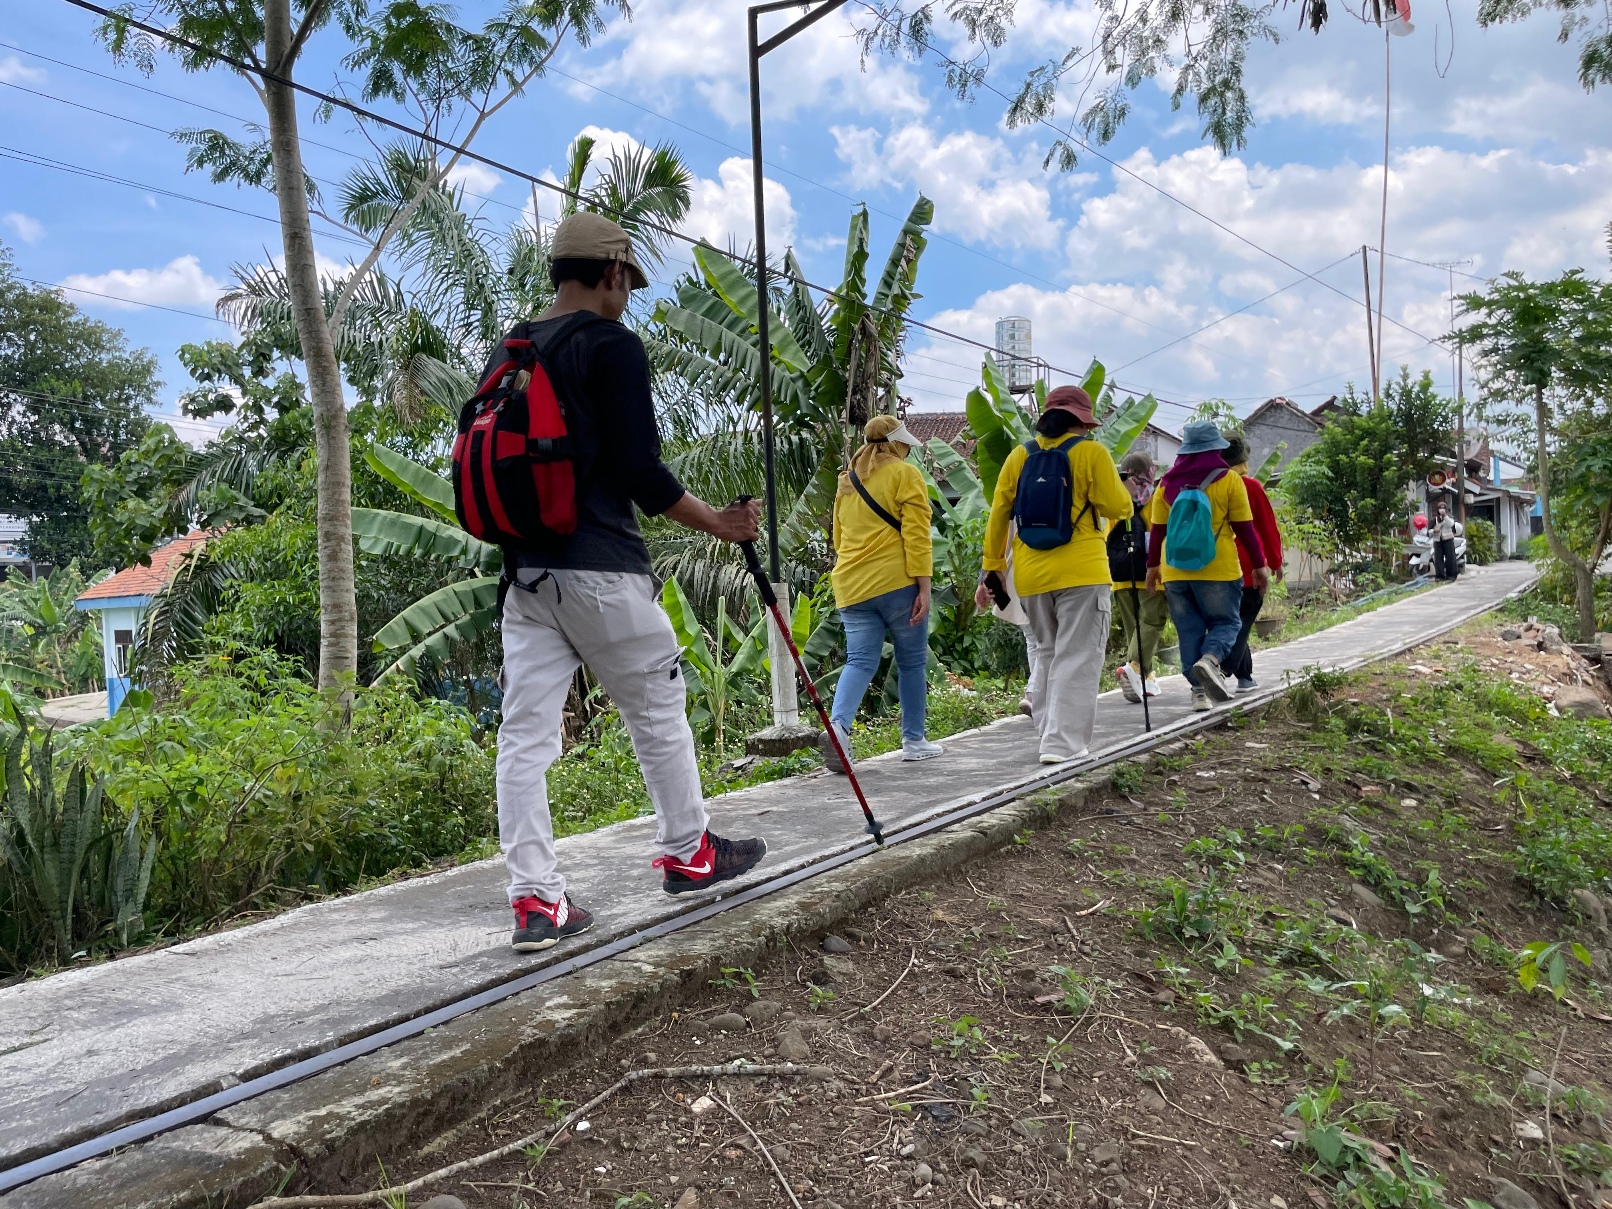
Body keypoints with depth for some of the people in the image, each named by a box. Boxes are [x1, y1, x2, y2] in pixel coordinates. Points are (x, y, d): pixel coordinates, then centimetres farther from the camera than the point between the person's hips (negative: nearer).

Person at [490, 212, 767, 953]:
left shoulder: (506, 354, 15)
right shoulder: (612, 344, -7)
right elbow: (640, 470, -14)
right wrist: (717, 524, -3)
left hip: (523, 571, 7)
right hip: (599, 568, -7)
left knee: (525, 732, 3)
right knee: (657, 708, 10)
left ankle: (535, 900, 5)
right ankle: (687, 855, 25)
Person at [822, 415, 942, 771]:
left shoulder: (847, 481, 20)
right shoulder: (905, 474, 0)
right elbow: (916, 535, -10)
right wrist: (923, 587, -11)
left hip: (851, 586, 5)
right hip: (896, 582, -5)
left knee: (860, 661, 2)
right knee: (912, 661, 8)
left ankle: (837, 724, -22)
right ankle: (914, 741, 16)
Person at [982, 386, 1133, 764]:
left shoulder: (1020, 455, 8)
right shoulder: (1091, 452, -5)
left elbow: (998, 513, 7)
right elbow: (1118, 508, -7)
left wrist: (992, 565, 13)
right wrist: (1119, 489, 15)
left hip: (1031, 575, 5)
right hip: (1081, 572, -5)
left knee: (1048, 655, 20)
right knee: (1077, 658, -1)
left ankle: (1050, 731, 25)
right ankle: (1062, 744, -7)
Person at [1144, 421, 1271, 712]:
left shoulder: (1167, 483, 5)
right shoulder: (1228, 480, -3)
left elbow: (1157, 529, 8)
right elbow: (1244, 528, -1)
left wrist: (1153, 565, 19)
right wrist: (1260, 565, 7)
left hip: (1175, 571, 3)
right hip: (1218, 569, -3)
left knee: (1189, 630, 9)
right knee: (1226, 622, 9)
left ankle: (1198, 690, 7)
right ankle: (1211, 659, -19)